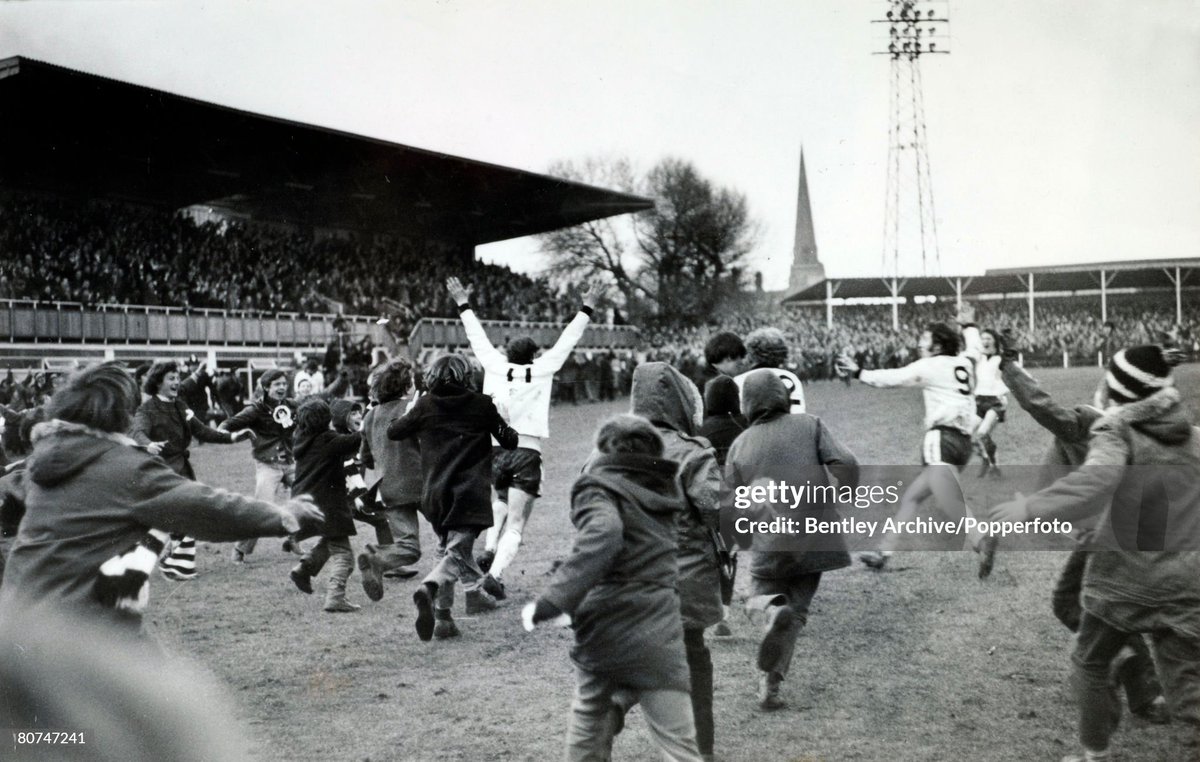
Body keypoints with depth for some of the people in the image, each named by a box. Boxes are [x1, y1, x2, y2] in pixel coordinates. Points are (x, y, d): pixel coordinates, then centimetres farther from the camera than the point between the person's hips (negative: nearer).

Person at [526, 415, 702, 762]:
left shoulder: (599, 487, -4)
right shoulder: (660, 488, 13)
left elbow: (603, 535, -24)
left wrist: (550, 601, -24)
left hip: (605, 631, -3)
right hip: (657, 635, 3)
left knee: (589, 723, 20)